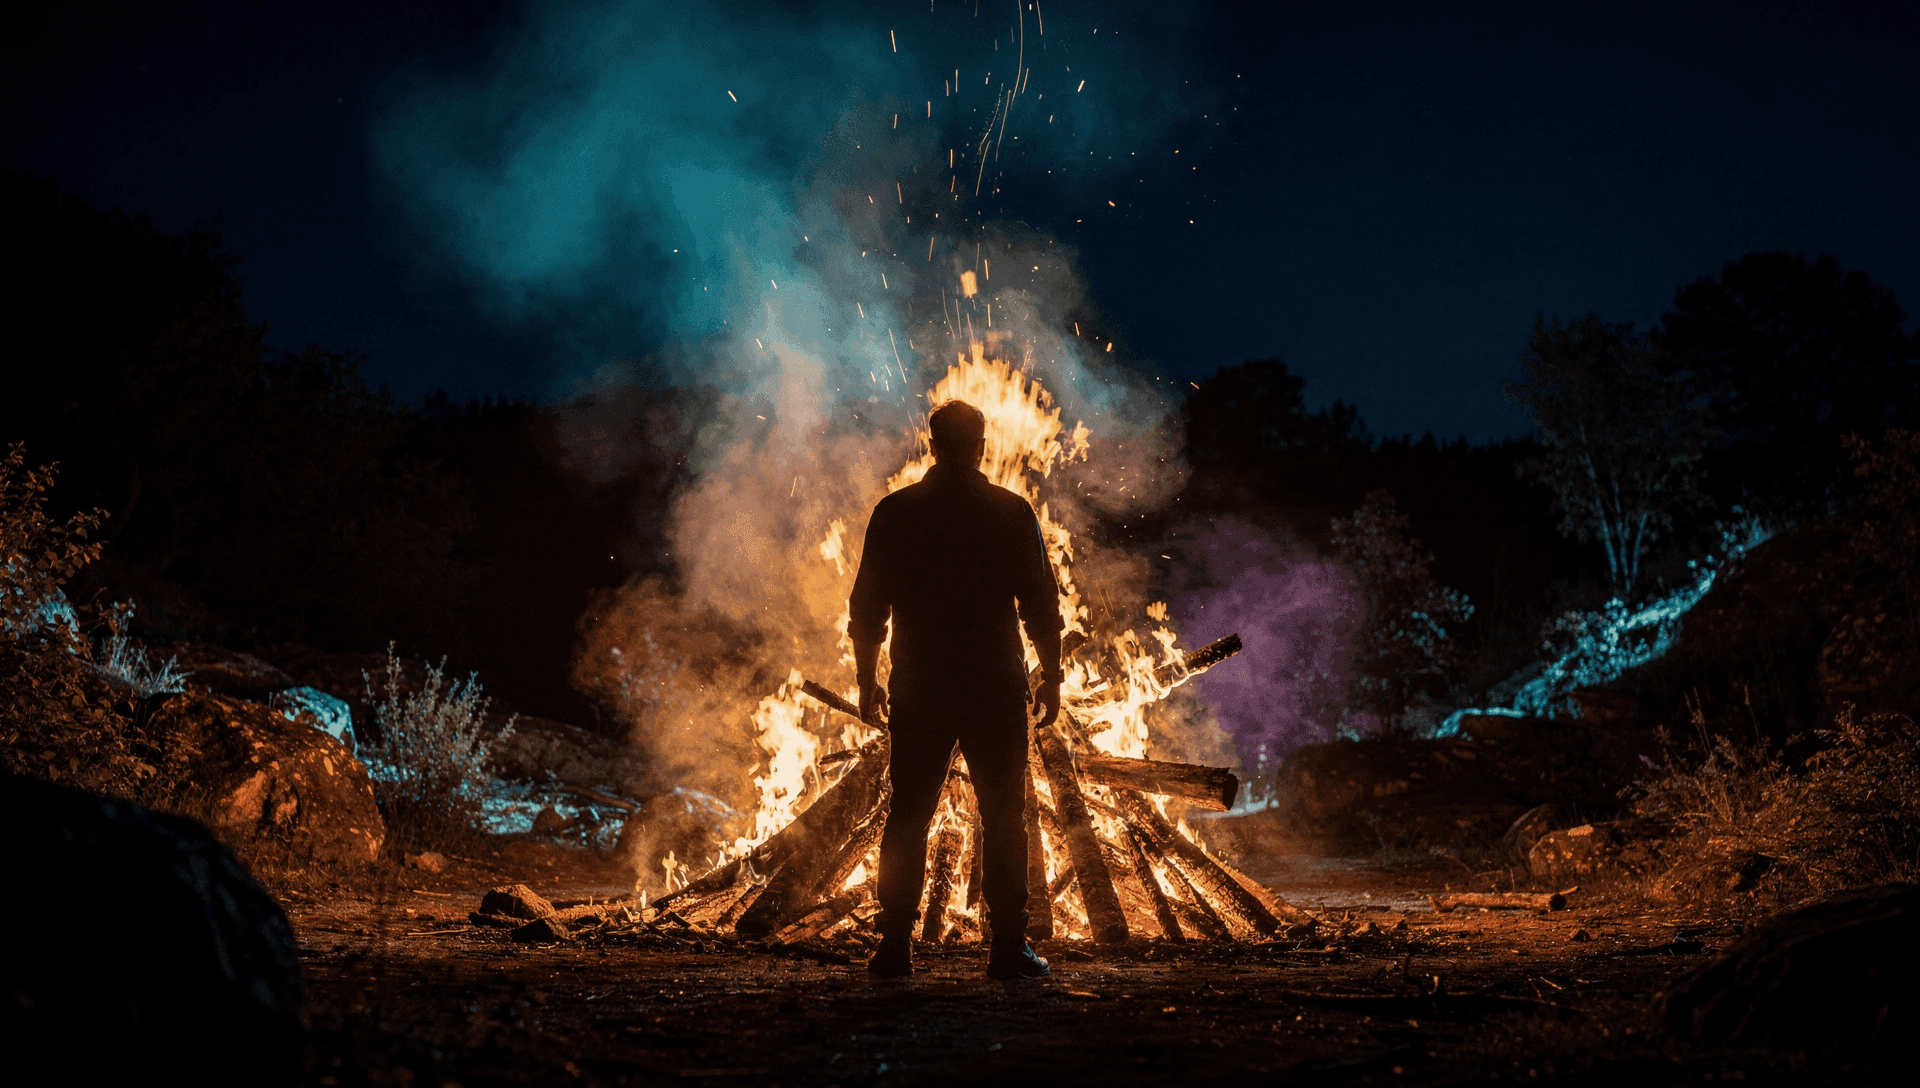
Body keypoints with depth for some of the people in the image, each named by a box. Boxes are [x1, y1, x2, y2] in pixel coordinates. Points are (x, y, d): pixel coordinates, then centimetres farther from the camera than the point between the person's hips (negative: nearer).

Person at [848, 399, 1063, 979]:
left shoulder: (894, 512, 2)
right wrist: (1051, 678, 7)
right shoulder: (1013, 512, -2)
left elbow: (867, 607, 3)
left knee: (908, 817, 8)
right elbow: (1042, 606, -2)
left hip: (918, 691, 2)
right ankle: (1008, 947, 4)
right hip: (996, 691, -1)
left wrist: (867, 680, 13)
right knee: (1003, 819, 5)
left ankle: (895, 946, 8)